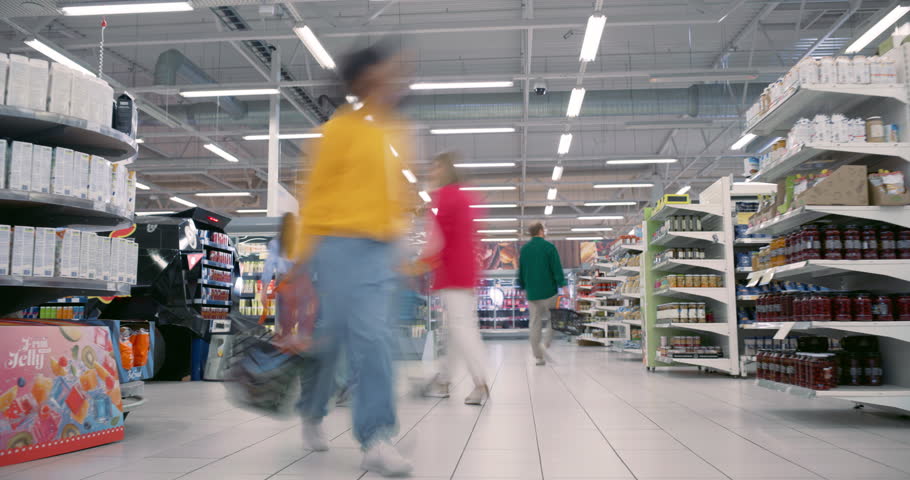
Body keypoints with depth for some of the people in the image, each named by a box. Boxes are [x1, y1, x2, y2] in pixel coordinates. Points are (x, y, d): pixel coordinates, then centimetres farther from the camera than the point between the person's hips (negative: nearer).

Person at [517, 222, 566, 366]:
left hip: (532, 292, 4)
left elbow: (521, 271, 15)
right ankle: (545, 344, -9)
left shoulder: (524, 249, 9)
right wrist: (562, 285, -12)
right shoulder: (549, 247, -6)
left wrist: (523, 288, 25)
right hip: (549, 290, -4)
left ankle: (539, 356, 7)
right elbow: (557, 268, -12)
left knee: (534, 323, 7)